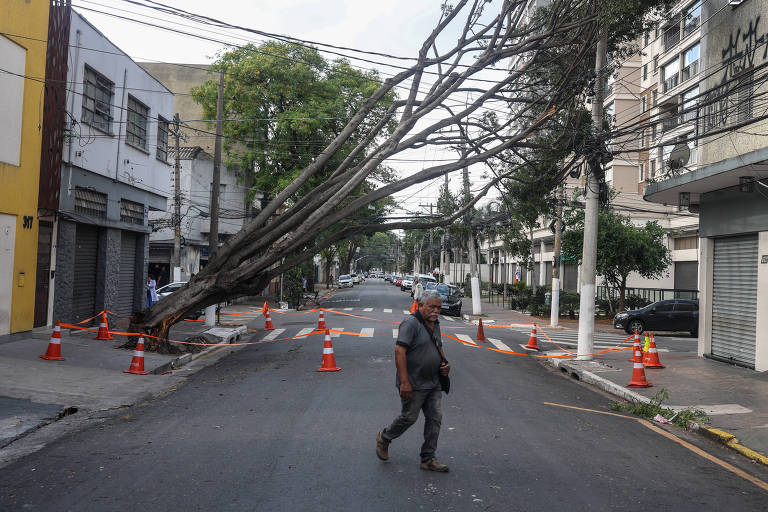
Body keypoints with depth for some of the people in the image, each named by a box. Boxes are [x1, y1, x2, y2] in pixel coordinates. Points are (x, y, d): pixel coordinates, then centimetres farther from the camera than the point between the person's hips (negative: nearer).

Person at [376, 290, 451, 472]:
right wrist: (404, 382, -26)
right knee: (409, 417, 3)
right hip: (413, 384, -8)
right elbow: (399, 351, -23)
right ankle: (384, 438, 30)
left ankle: (428, 459, 16)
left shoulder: (435, 324, 12)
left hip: (433, 383, 8)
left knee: (435, 418, 6)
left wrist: (445, 364, 6)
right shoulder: (411, 323, -16)